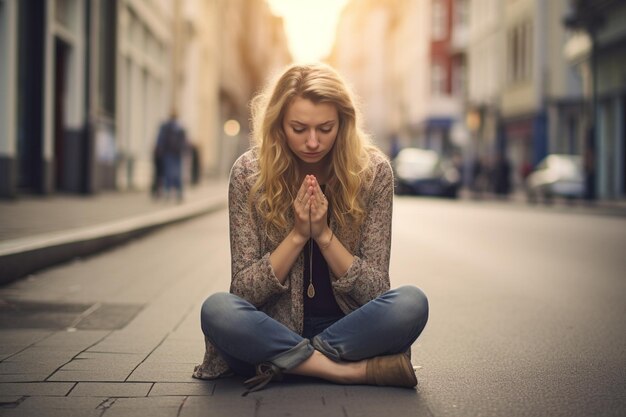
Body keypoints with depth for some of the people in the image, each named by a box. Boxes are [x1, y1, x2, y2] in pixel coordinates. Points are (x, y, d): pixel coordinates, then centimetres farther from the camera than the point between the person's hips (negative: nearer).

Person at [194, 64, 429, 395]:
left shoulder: (372, 171, -7)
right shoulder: (248, 172, -8)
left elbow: (375, 291, -6)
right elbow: (244, 290, -8)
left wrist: (324, 234, -21)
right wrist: (297, 235, -20)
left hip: (347, 328, 0)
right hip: (275, 328, 0)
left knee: (411, 304, -29)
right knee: (217, 311, -31)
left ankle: (288, 363, -20)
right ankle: (359, 371, -25)